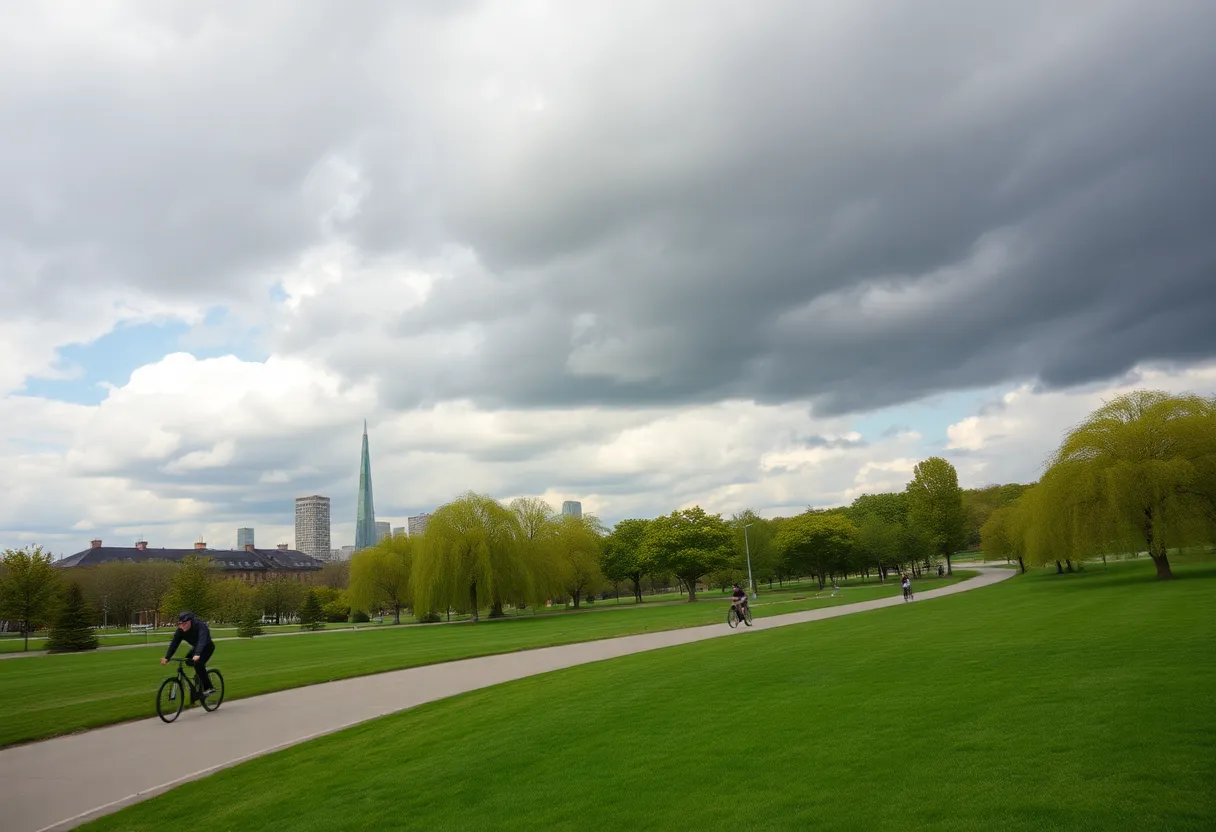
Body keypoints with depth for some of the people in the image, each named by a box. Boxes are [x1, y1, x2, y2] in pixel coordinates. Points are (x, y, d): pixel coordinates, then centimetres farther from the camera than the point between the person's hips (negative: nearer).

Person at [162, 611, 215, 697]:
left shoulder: (200, 626, -35)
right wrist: (167, 657, -30)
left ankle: (208, 688, -19)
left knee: (198, 663, -26)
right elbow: (174, 643, -20)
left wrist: (197, 654, -62)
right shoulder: (180, 630, -17)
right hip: (196, 647, 7)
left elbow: (202, 640, -48)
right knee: (188, 661, -9)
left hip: (207, 647, -7)